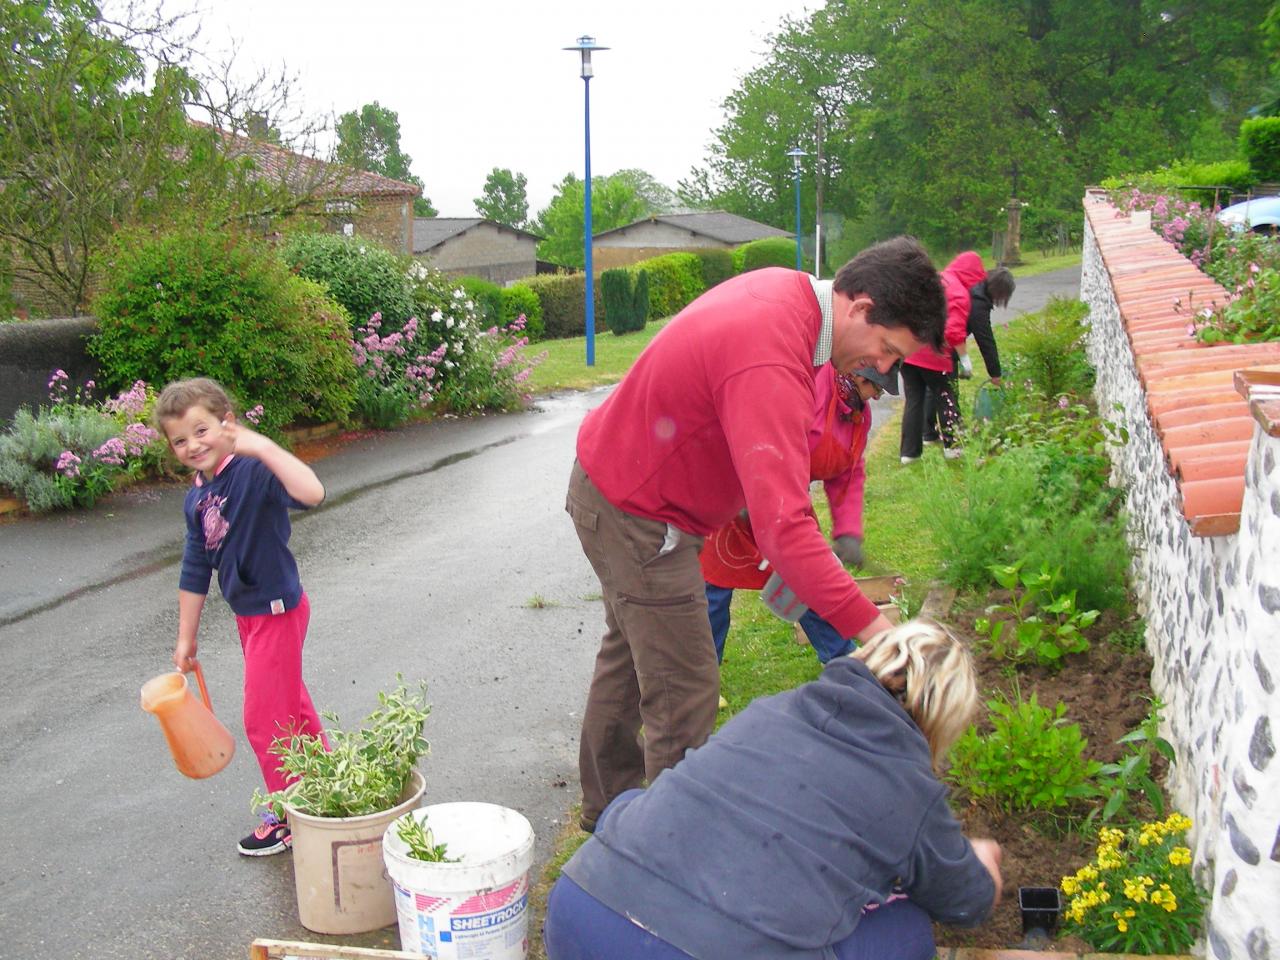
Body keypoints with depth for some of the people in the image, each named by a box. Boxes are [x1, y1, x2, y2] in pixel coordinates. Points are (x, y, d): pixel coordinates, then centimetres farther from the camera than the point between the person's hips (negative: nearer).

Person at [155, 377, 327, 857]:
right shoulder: (196, 498, 3)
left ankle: (289, 818, 20)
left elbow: (311, 493, -44)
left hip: (278, 611, -8)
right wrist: (186, 638, 15)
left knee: (264, 719, 2)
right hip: (249, 615, 9)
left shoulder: (253, 471, -22)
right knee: (292, 705, 23)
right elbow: (195, 571, 11)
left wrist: (263, 447, -46)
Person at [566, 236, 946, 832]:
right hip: (637, 517, -11)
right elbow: (783, 525, -41)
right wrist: (868, 623, -40)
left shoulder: (787, 288, -4)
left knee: (630, 652, 25)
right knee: (685, 692, -4)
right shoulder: (771, 367, -34)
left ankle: (609, 805, 44)